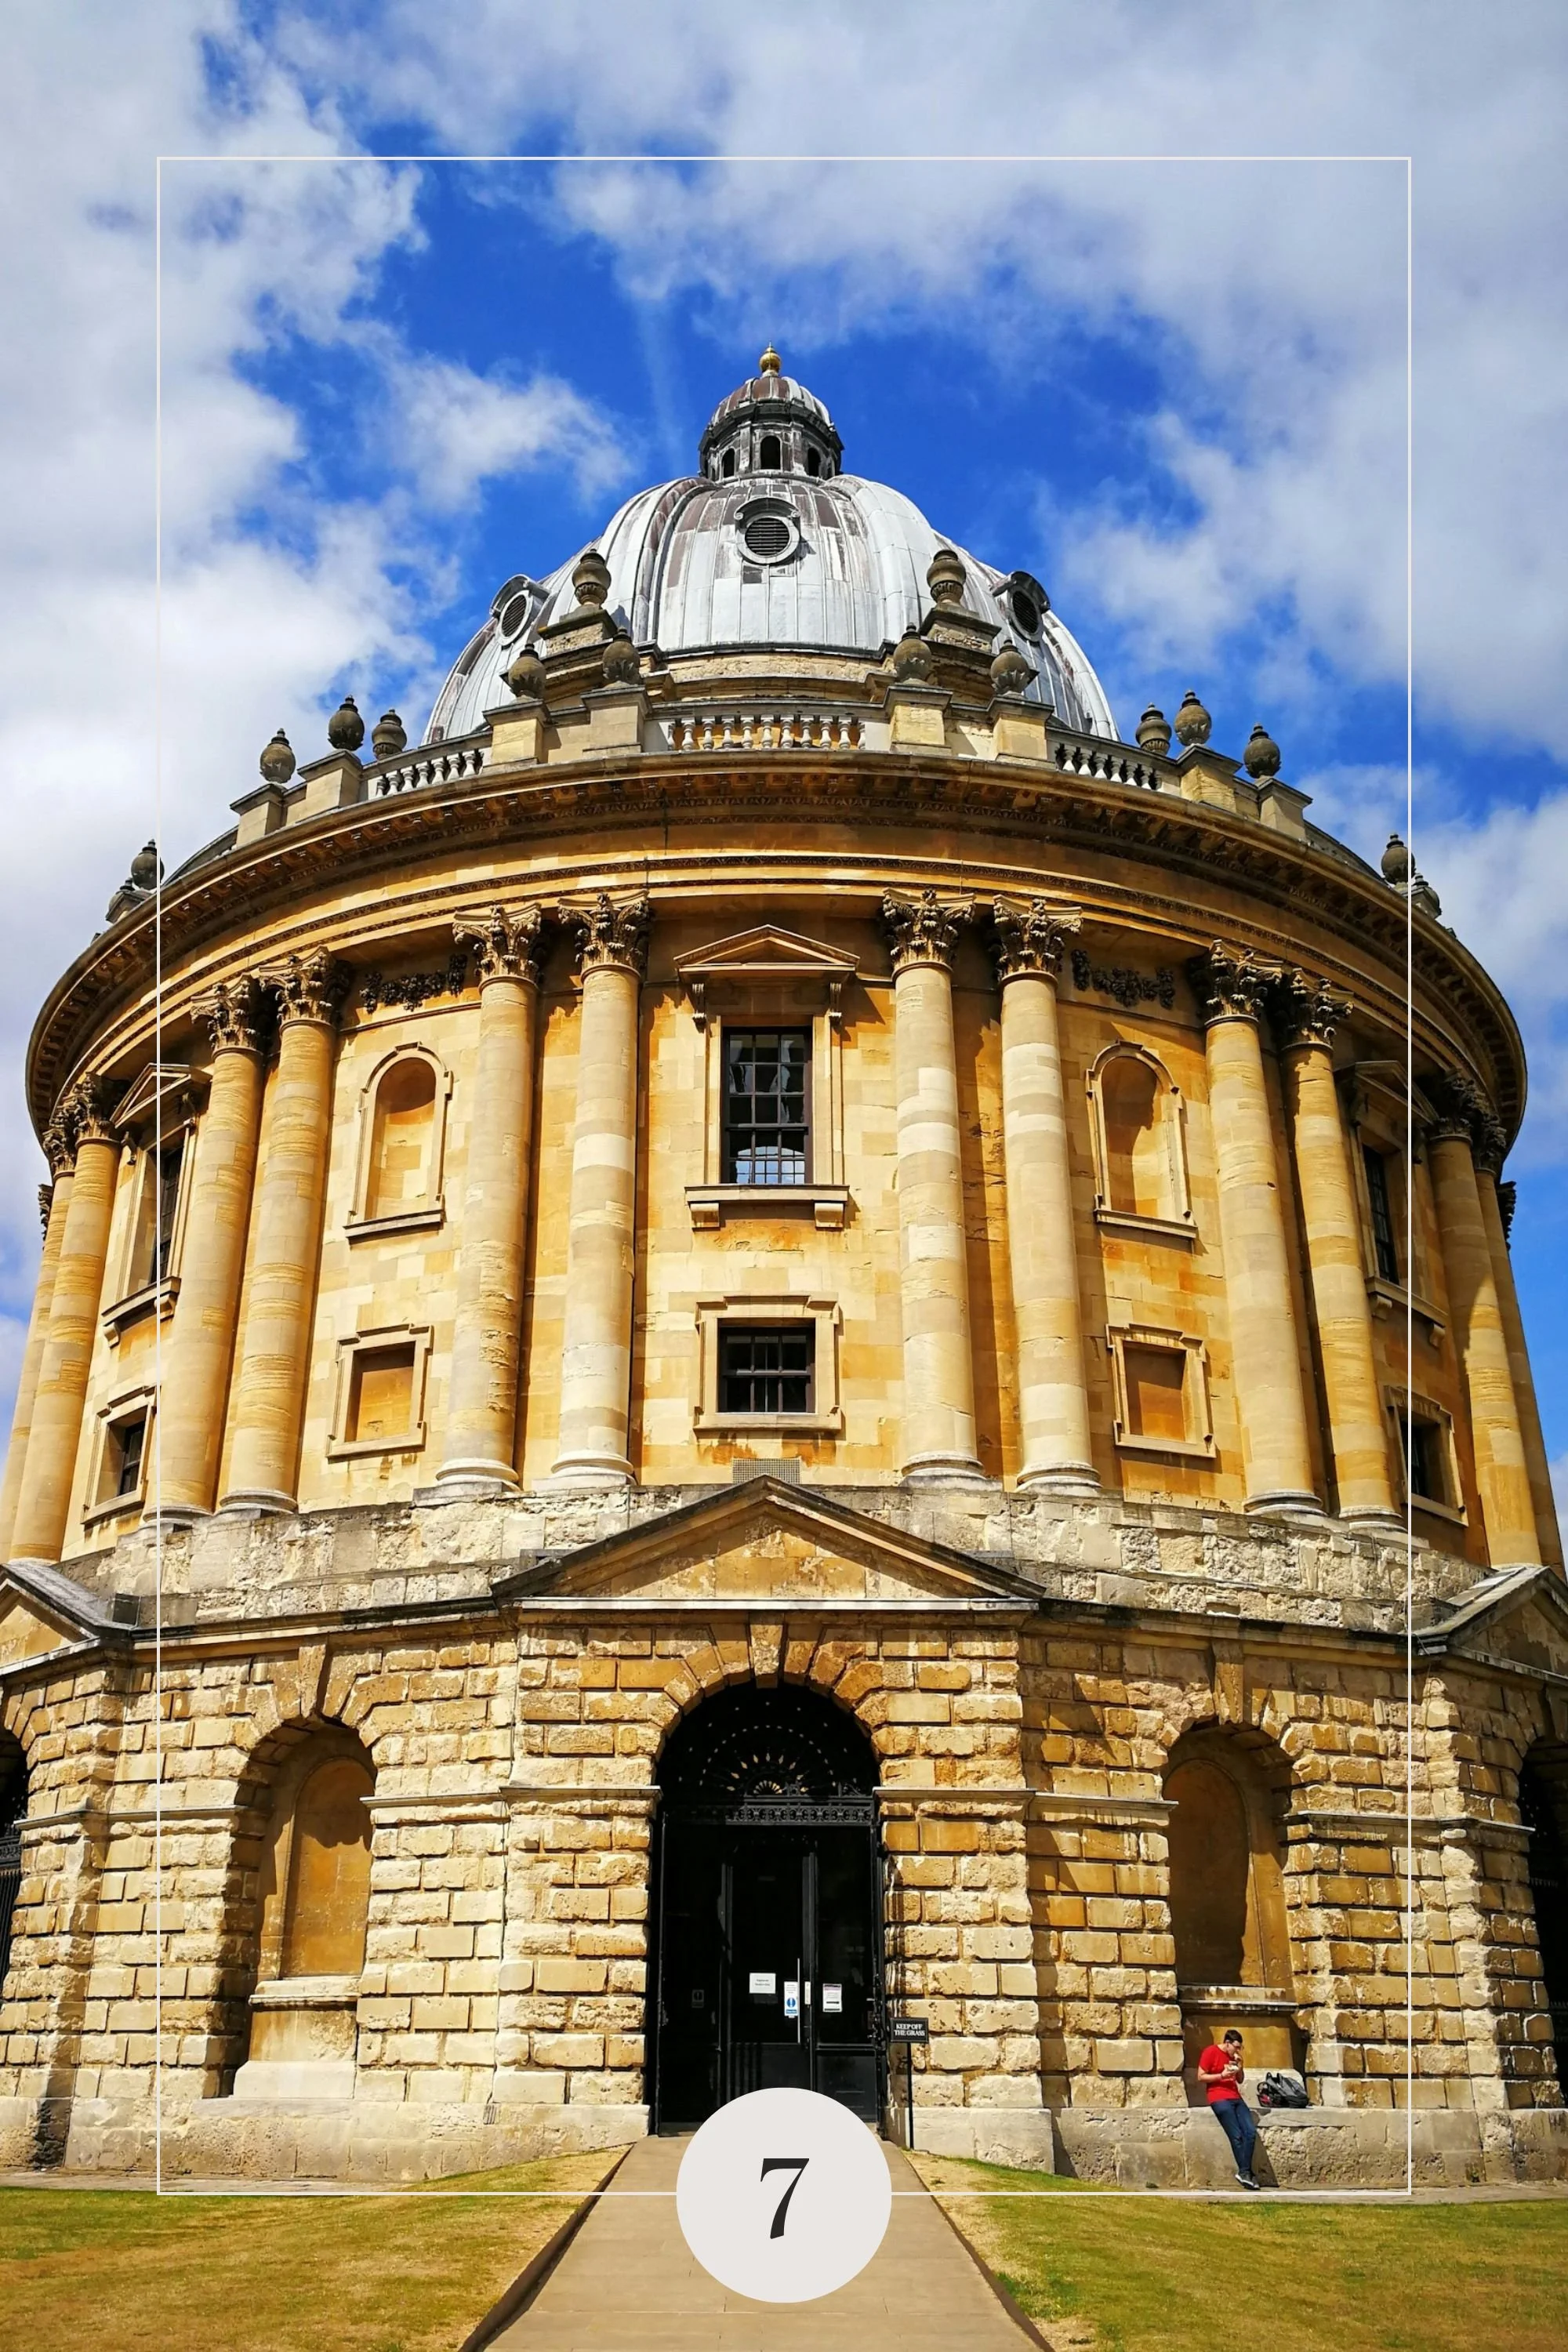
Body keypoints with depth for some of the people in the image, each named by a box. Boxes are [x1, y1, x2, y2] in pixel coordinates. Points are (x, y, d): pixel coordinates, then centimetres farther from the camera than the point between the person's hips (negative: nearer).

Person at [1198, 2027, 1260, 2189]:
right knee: (1237, 2136, -16)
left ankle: (1244, 2172, -8)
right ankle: (1245, 2172, -6)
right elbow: (1201, 2077, -6)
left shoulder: (1234, 2056, 16)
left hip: (1236, 2098, 7)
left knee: (1251, 2132, -11)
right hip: (1219, 2099, -7)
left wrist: (1240, 2067, 2)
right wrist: (1222, 2075, -15)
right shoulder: (1211, 2052, -5)